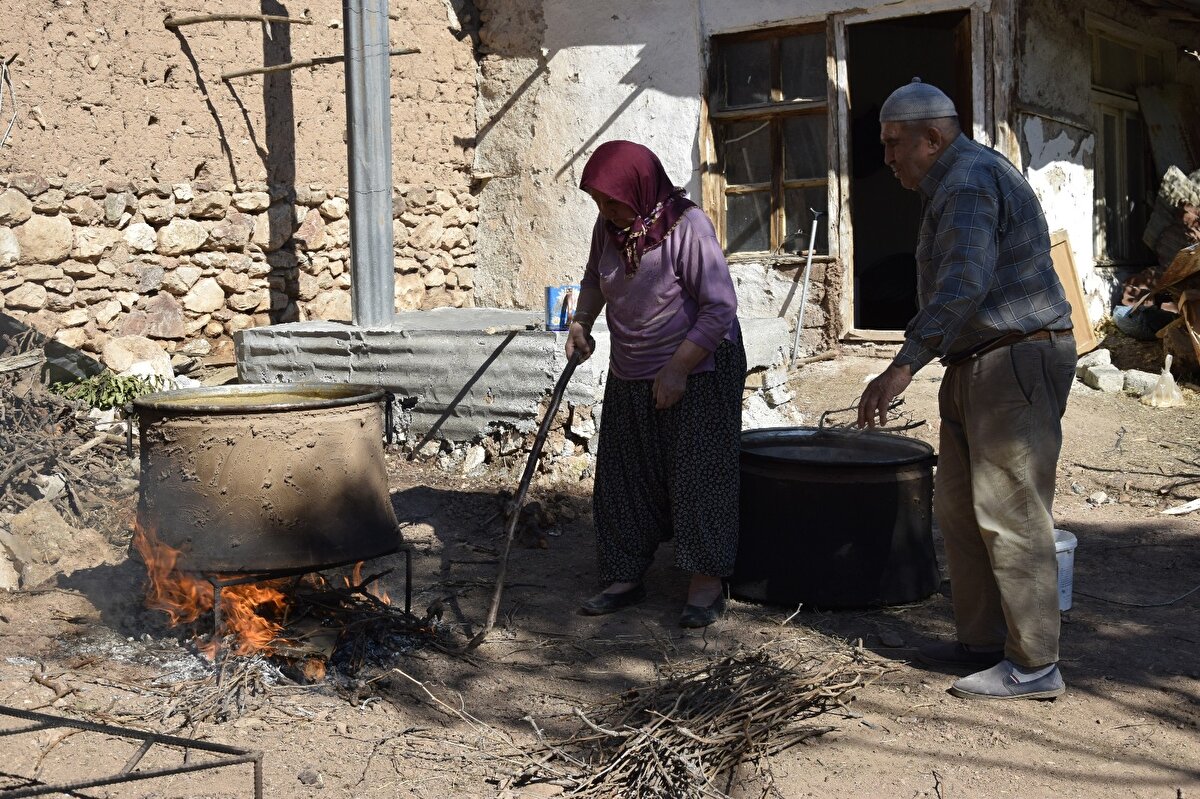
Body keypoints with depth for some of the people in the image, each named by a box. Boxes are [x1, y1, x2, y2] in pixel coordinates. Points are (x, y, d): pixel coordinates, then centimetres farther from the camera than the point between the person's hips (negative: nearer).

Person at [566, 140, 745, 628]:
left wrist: (679, 368, -22)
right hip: (630, 376, 7)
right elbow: (595, 278, 20)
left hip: (698, 371, -7)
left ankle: (706, 586, 4)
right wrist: (581, 322, 3)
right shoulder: (608, 227, -1)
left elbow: (720, 307, -21)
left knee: (696, 473, -4)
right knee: (623, 476, 8)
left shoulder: (687, 226, -20)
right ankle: (627, 577, 19)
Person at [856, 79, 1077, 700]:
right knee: (958, 507, 13)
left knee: (1009, 515, -7)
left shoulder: (970, 182, -15)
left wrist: (902, 367, -37)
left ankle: (1034, 666, 2)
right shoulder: (956, 183, 20)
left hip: (1016, 362, -11)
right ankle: (982, 641, 22)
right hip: (978, 367, 11)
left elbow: (963, 285, -30)